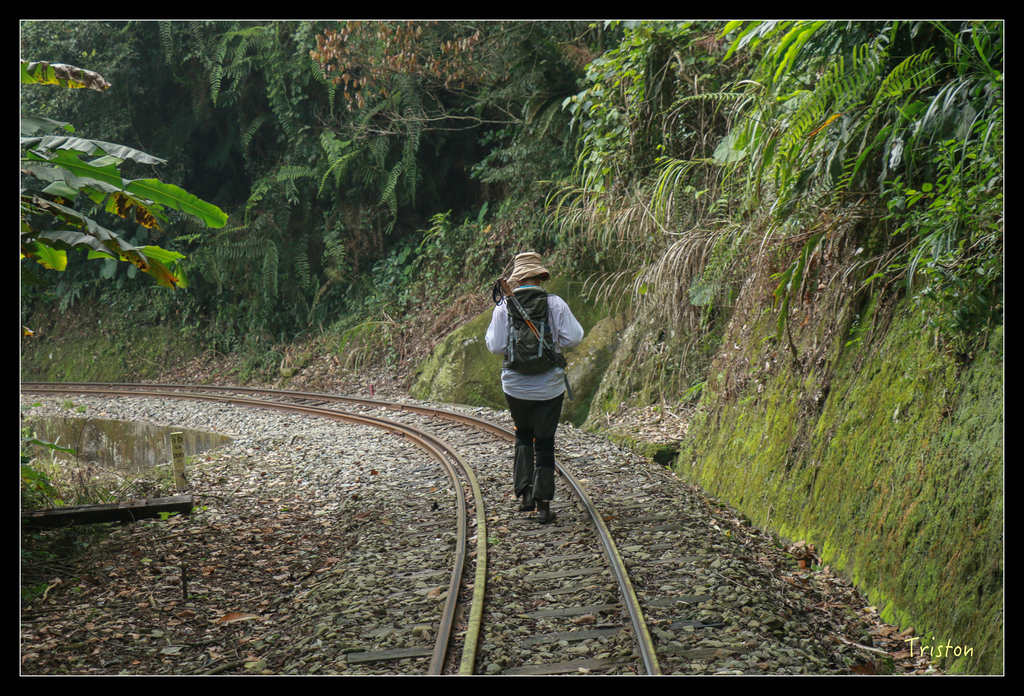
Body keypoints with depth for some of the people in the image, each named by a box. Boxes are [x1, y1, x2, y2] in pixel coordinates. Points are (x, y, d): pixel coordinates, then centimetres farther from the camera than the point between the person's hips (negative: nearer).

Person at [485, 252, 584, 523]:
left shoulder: (503, 308, -7)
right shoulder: (556, 304, -8)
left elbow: (495, 346, -6)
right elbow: (573, 338, -7)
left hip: (516, 386, 1)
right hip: (549, 386, -1)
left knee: (523, 435, 22)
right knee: (545, 442, 7)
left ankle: (525, 490, 10)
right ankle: (543, 503, 3)